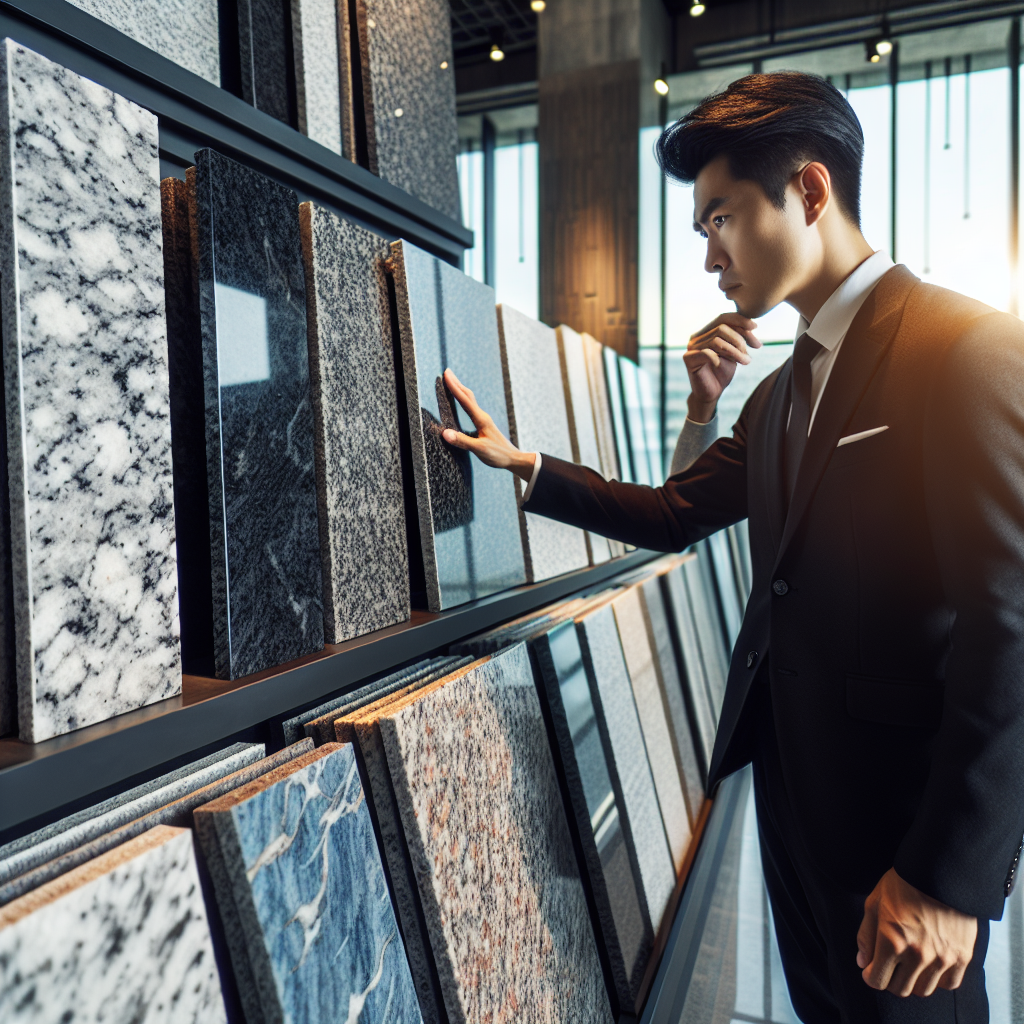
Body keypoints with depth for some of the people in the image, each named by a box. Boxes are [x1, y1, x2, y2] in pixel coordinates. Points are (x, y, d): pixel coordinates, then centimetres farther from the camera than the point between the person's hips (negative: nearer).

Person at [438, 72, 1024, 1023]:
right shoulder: (782, 389, 11)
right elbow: (671, 515, 11)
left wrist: (947, 875, -20)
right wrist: (520, 462, 1)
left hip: (906, 804, -7)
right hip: (789, 776, 8)